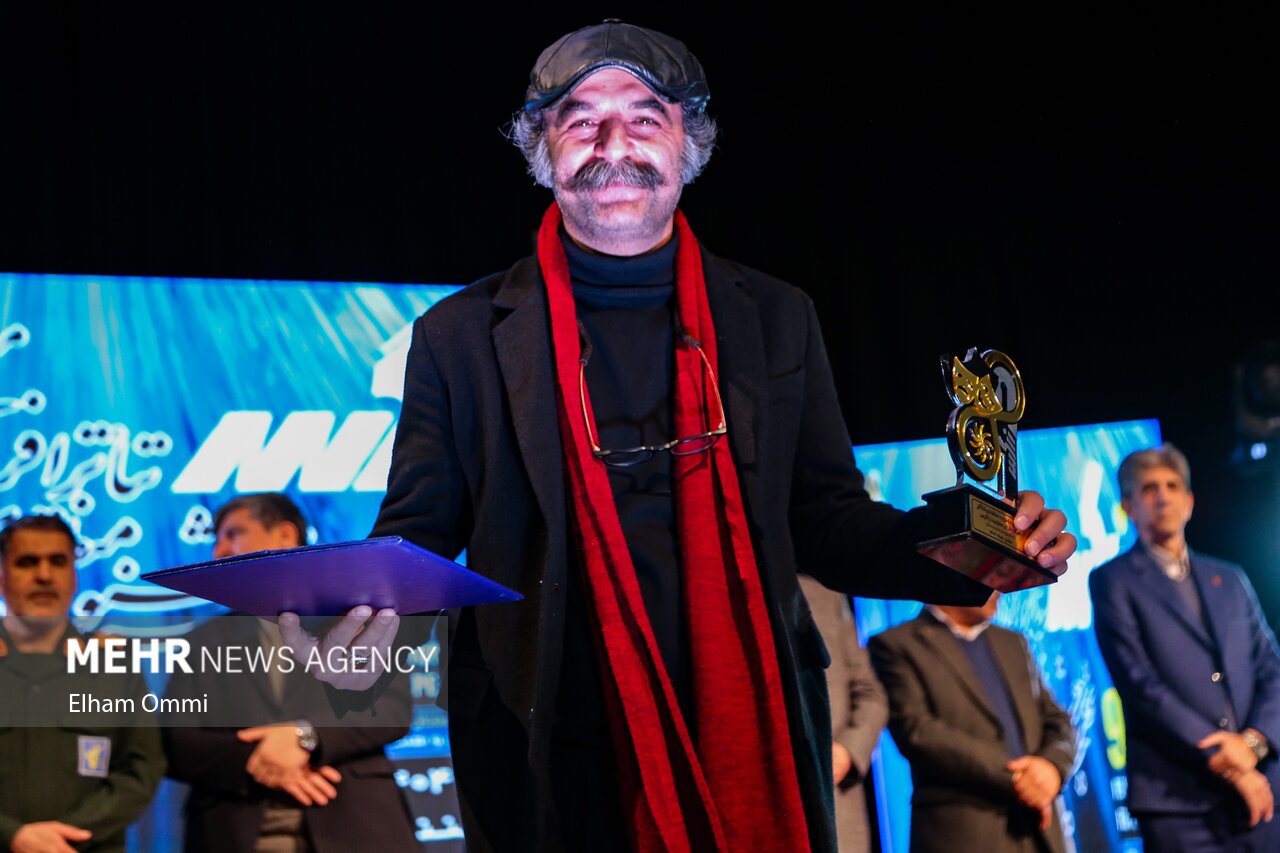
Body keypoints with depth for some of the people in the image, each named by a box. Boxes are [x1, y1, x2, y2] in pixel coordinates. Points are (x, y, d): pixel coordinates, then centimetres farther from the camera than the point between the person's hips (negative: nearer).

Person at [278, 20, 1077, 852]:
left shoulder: (776, 320, 7)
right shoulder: (461, 335, 2)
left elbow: (824, 520, 9)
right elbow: (418, 532, 3)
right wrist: (360, 616, -19)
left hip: (753, 753, 2)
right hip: (552, 770, -1)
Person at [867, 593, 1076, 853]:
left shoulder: (1013, 643, 23)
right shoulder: (895, 646, 2)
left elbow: (1057, 722, 19)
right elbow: (917, 732, -10)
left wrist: (1051, 765, -6)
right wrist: (1011, 778, -15)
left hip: (1037, 832, 6)